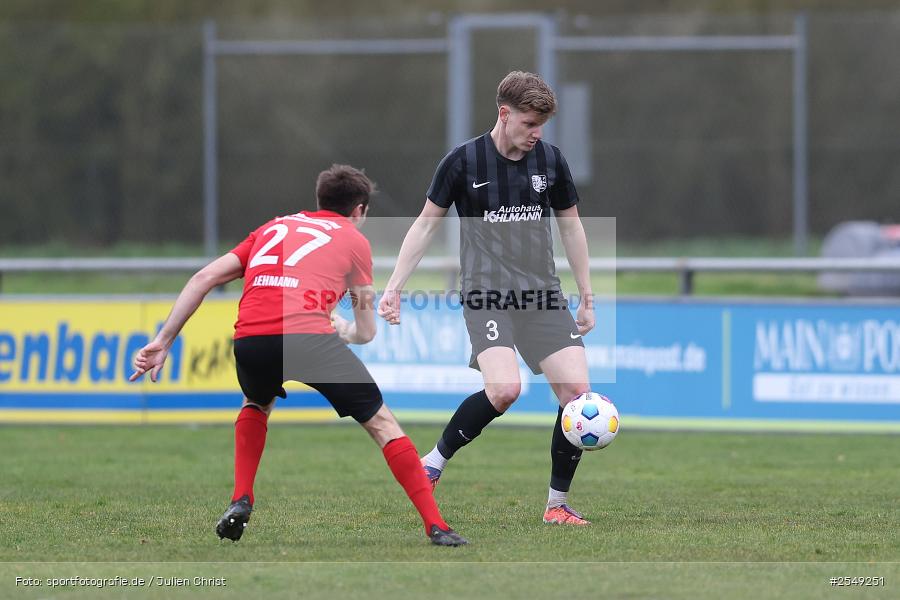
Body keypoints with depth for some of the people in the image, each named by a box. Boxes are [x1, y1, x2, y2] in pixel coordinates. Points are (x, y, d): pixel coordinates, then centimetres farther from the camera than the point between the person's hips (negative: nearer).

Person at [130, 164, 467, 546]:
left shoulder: (274, 227, 31)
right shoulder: (354, 240, 21)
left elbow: (204, 278, 22)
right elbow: (366, 332, 22)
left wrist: (163, 342, 22)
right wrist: (344, 331, 46)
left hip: (250, 338, 3)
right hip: (308, 334, -3)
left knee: (257, 404, 37)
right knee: (381, 422, 12)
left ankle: (240, 501, 22)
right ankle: (435, 526, 7)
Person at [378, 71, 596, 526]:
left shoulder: (550, 160, 5)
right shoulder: (464, 161, -5)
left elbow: (571, 227, 16)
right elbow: (426, 224, 3)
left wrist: (587, 297, 17)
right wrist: (394, 287, -1)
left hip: (543, 294, 4)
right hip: (486, 293, -4)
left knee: (577, 391, -8)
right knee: (504, 389, -26)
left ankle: (557, 505, 6)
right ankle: (434, 462, -5)